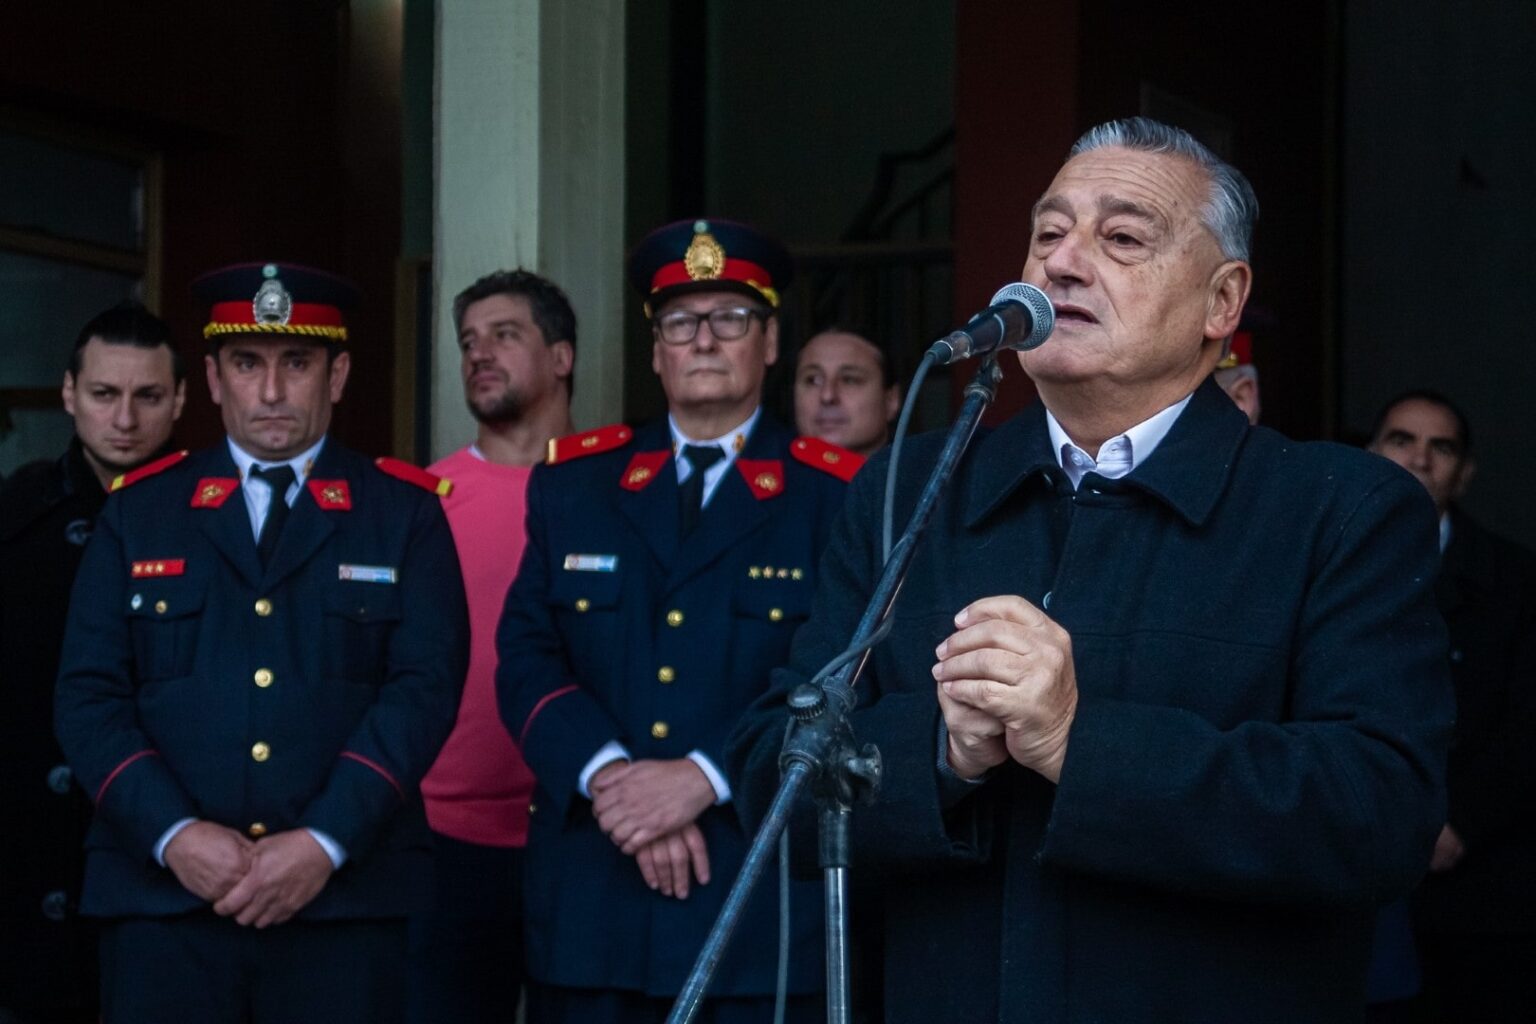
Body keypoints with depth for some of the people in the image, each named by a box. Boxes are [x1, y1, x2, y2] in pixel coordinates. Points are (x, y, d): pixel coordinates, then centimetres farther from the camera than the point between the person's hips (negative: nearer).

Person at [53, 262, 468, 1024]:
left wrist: (325, 842, -13)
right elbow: (89, 696, 4)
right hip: (162, 899, 1)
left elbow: (425, 687, -3)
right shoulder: (138, 511, 11)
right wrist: (172, 834, -11)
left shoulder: (406, 513, 8)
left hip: (346, 900, -1)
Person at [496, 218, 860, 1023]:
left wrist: (704, 777, -18)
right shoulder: (574, 483, 12)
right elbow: (527, 661, 4)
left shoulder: (837, 497, 3)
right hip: (588, 907, 2)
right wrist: (610, 775, -13)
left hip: (763, 905, -2)